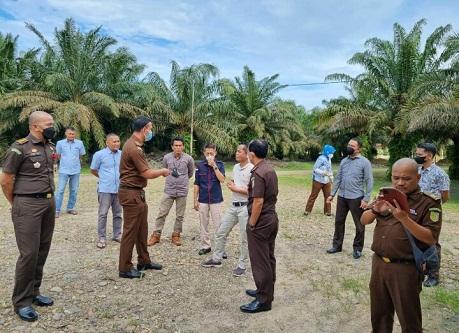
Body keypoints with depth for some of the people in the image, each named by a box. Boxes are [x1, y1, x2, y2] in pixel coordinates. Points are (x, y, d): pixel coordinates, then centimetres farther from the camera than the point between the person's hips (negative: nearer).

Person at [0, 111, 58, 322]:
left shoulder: (50, 147, 10)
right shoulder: (20, 148, -12)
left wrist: (49, 198, 17)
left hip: (49, 203, 7)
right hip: (28, 205, -7)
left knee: (42, 251, 12)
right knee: (29, 253, -4)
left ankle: (34, 292, 26)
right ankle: (21, 302, 11)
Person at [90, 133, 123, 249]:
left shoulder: (122, 154, 2)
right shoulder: (99, 154, -6)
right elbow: (93, 170, 6)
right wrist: (104, 178, 12)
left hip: (119, 189, 3)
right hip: (105, 189, -3)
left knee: (118, 214, 11)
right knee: (103, 214, 2)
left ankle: (117, 235, 24)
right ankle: (102, 238, 11)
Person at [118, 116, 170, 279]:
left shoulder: (134, 144, 12)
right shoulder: (134, 148, -22)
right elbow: (147, 174, -20)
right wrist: (163, 171, -3)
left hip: (137, 193, 10)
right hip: (131, 194, -10)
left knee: (142, 228, 18)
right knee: (130, 231, -1)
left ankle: (144, 261, 31)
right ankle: (125, 268, 12)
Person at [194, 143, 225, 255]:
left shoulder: (219, 164, -2)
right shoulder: (200, 165, 0)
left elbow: (222, 179, -16)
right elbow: (196, 184, 3)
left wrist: (214, 166, -20)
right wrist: (195, 200, 2)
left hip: (216, 200, -2)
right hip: (203, 200, 2)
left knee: (218, 225, 1)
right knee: (203, 224, 11)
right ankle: (205, 246, 24)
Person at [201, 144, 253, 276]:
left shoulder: (252, 169, -15)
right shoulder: (235, 167, 10)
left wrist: (236, 189, -16)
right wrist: (230, 185, -1)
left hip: (245, 207, -8)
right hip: (233, 206, 8)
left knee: (244, 238, 5)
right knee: (221, 233, 13)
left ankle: (242, 265, 20)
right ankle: (217, 259, 29)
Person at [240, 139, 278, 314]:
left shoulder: (257, 173, -21)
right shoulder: (270, 169, 8)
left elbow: (258, 202, -24)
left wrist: (251, 224, -16)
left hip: (261, 221, -10)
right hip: (272, 217, 10)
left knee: (260, 261, 0)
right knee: (268, 258, 18)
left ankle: (263, 300, 11)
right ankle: (266, 290, 33)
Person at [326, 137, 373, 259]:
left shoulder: (364, 162, -7)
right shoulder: (343, 161, 9)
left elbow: (369, 182, -9)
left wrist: (366, 199, -15)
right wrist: (332, 194, 9)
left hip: (356, 198, -5)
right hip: (342, 197, 5)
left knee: (359, 224, 7)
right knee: (339, 221, 12)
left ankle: (357, 248, 22)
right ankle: (337, 245, 26)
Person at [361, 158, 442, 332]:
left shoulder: (429, 203, -9)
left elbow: (431, 239, -16)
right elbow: (364, 220, 6)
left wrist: (404, 218, -27)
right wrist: (375, 210, -15)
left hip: (405, 268, -4)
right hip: (378, 263, 5)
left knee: (409, 318, 10)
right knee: (379, 313, 18)